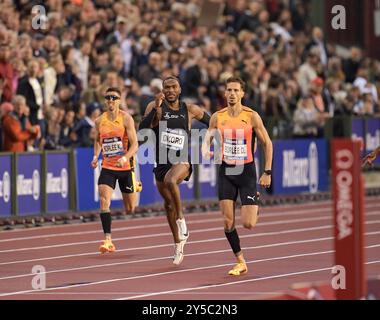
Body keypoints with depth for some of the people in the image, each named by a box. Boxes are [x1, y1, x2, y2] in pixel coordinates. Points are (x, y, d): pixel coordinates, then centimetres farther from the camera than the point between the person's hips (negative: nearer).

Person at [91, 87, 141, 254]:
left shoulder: (126, 118, -10)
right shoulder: (100, 121, 2)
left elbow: (135, 144, -14)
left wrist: (125, 158, -31)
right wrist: (96, 155, 2)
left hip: (126, 167, -2)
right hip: (107, 167, 2)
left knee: (130, 209, 9)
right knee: (104, 202, -18)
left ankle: (136, 186, 45)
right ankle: (108, 241, -18)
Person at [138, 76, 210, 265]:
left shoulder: (190, 110, 0)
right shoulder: (155, 107, -2)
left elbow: (212, 123, 16)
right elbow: (142, 128, -17)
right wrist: (156, 108, -25)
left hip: (182, 161, -3)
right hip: (161, 162, 3)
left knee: (170, 181, -37)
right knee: (168, 205, 14)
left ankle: (181, 219, -17)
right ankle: (178, 245, 32)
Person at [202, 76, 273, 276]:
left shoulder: (252, 116, -7)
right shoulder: (217, 117, 1)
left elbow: (267, 144, 0)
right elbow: (207, 140, 10)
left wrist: (267, 173, -4)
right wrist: (206, 152, -14)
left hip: (246, 171, -2)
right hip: (226, 171, 2)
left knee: (248, 224, -7)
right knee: (228, 222, -4)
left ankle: (257, 203, 29)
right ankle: (240, 262, 10)